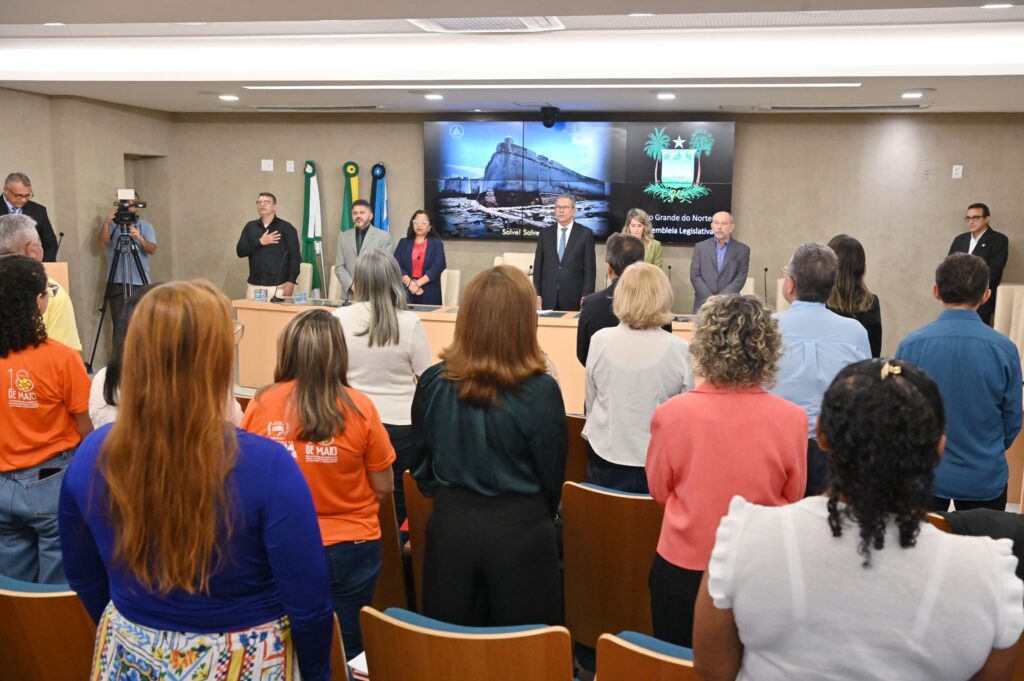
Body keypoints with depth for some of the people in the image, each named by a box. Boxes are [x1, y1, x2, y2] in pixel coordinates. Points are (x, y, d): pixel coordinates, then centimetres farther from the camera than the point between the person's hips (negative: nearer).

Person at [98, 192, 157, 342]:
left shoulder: (146, 226, 11)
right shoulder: (111, 225, 10)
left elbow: (152, 249, -4)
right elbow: (103, 242, -9)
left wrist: (139, 238, -24)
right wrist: (106, 223, -26)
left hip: (140, 282, 1)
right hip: (117, 282, -1)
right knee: (120, 325, -7)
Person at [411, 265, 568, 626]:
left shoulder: (433, 383, -8)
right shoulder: (540, 391, -17)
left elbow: (421, 465, 5)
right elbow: (552, 476, -5)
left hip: (450, 527, 3)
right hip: (520, 533, -3)